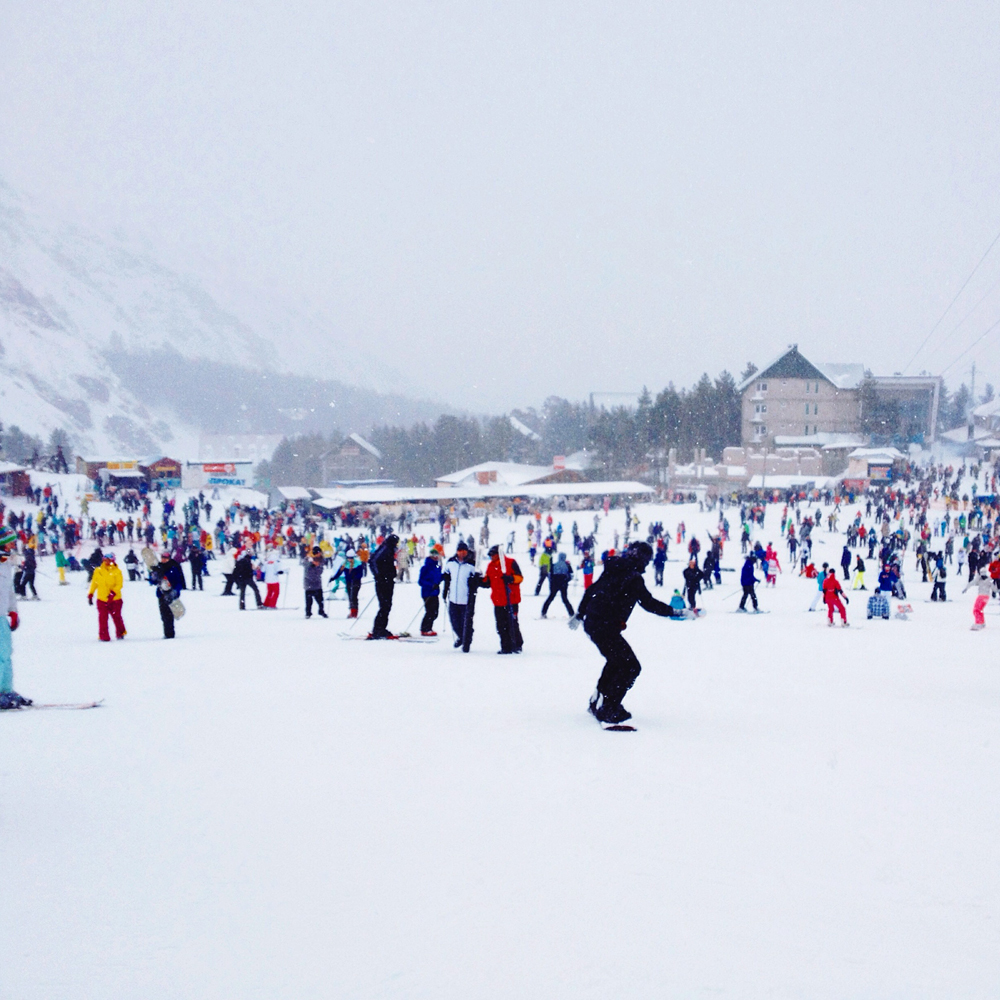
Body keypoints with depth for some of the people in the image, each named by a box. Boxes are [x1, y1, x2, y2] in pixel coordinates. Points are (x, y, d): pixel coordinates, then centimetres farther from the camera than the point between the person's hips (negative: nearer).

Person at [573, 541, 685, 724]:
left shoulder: (613, 570, 10)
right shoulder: (634, 577, -15)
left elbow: (591, 590, 18)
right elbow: (648, 603, -18)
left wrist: (580, 614, 29)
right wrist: (675, 613, -14)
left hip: (591, 623, 9)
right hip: (605, 627, -9)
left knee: (616, 660, 28)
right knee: (630, 666, -4)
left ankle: (598, 700, 35)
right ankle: (607, 710, -5)